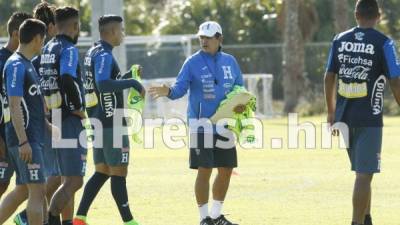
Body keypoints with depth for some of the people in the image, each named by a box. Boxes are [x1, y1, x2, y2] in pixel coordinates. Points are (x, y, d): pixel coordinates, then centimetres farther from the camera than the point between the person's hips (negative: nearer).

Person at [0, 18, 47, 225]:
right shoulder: (17, 66, -14)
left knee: (23, 189, 15)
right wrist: (23, 142, -23)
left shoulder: (26, 64, 16)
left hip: (31, 137, 10)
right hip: (25, 140, -10)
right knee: (37, 191, -10)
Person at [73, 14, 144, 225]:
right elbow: (103, 85, -31)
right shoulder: (104, 55, -16)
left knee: (102, 171, 13)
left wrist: (126, 75, 19)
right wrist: (132, 83, -24)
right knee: (118, 172, -3)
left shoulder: (93, 53, 14)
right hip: (111, 123, -10)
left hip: (98, 121, 10)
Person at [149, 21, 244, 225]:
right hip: (201, 126, -5)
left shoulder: (230, 62, 9)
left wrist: (241, 104, -4)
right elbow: (180, 88, -10)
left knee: (226, 170, 9)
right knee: (204, 170, -6)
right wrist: (168, 92, -32)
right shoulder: (193, 62, -4)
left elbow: (240, 89, 16)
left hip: (224, 125, 5)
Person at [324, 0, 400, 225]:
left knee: (362, 171, 20)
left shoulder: (340, 40, 7)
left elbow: (329, 77, 13)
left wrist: (332, 111, 23)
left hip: (344, 116, 5)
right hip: (369, 119, -5)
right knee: (364, 174, -4)